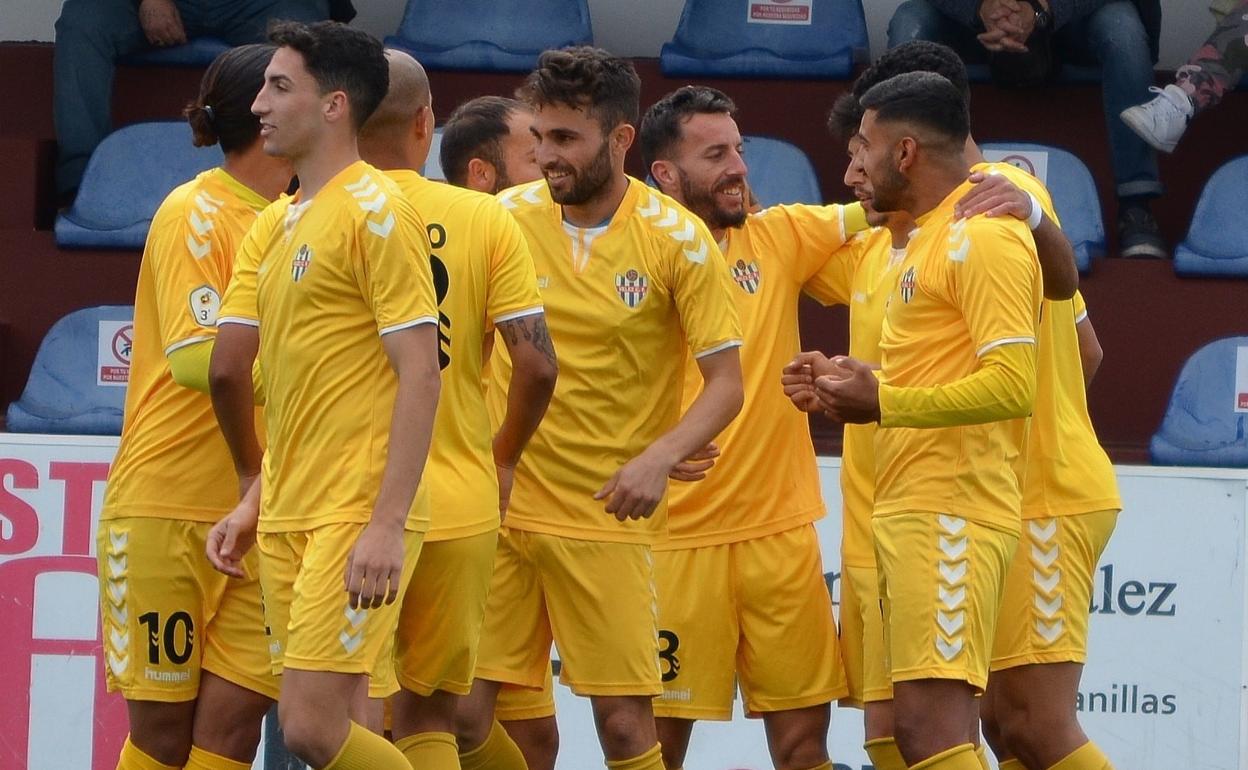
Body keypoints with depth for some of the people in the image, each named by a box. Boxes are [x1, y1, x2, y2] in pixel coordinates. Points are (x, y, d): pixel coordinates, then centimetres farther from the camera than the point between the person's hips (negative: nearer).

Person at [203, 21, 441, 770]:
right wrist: (256, 502, 15)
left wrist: (388, 525, -21)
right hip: (289, 520, 8)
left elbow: (421, 376, -15)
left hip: (357, 518, -8)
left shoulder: (375, 211, -10)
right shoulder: (276, 225, 16)